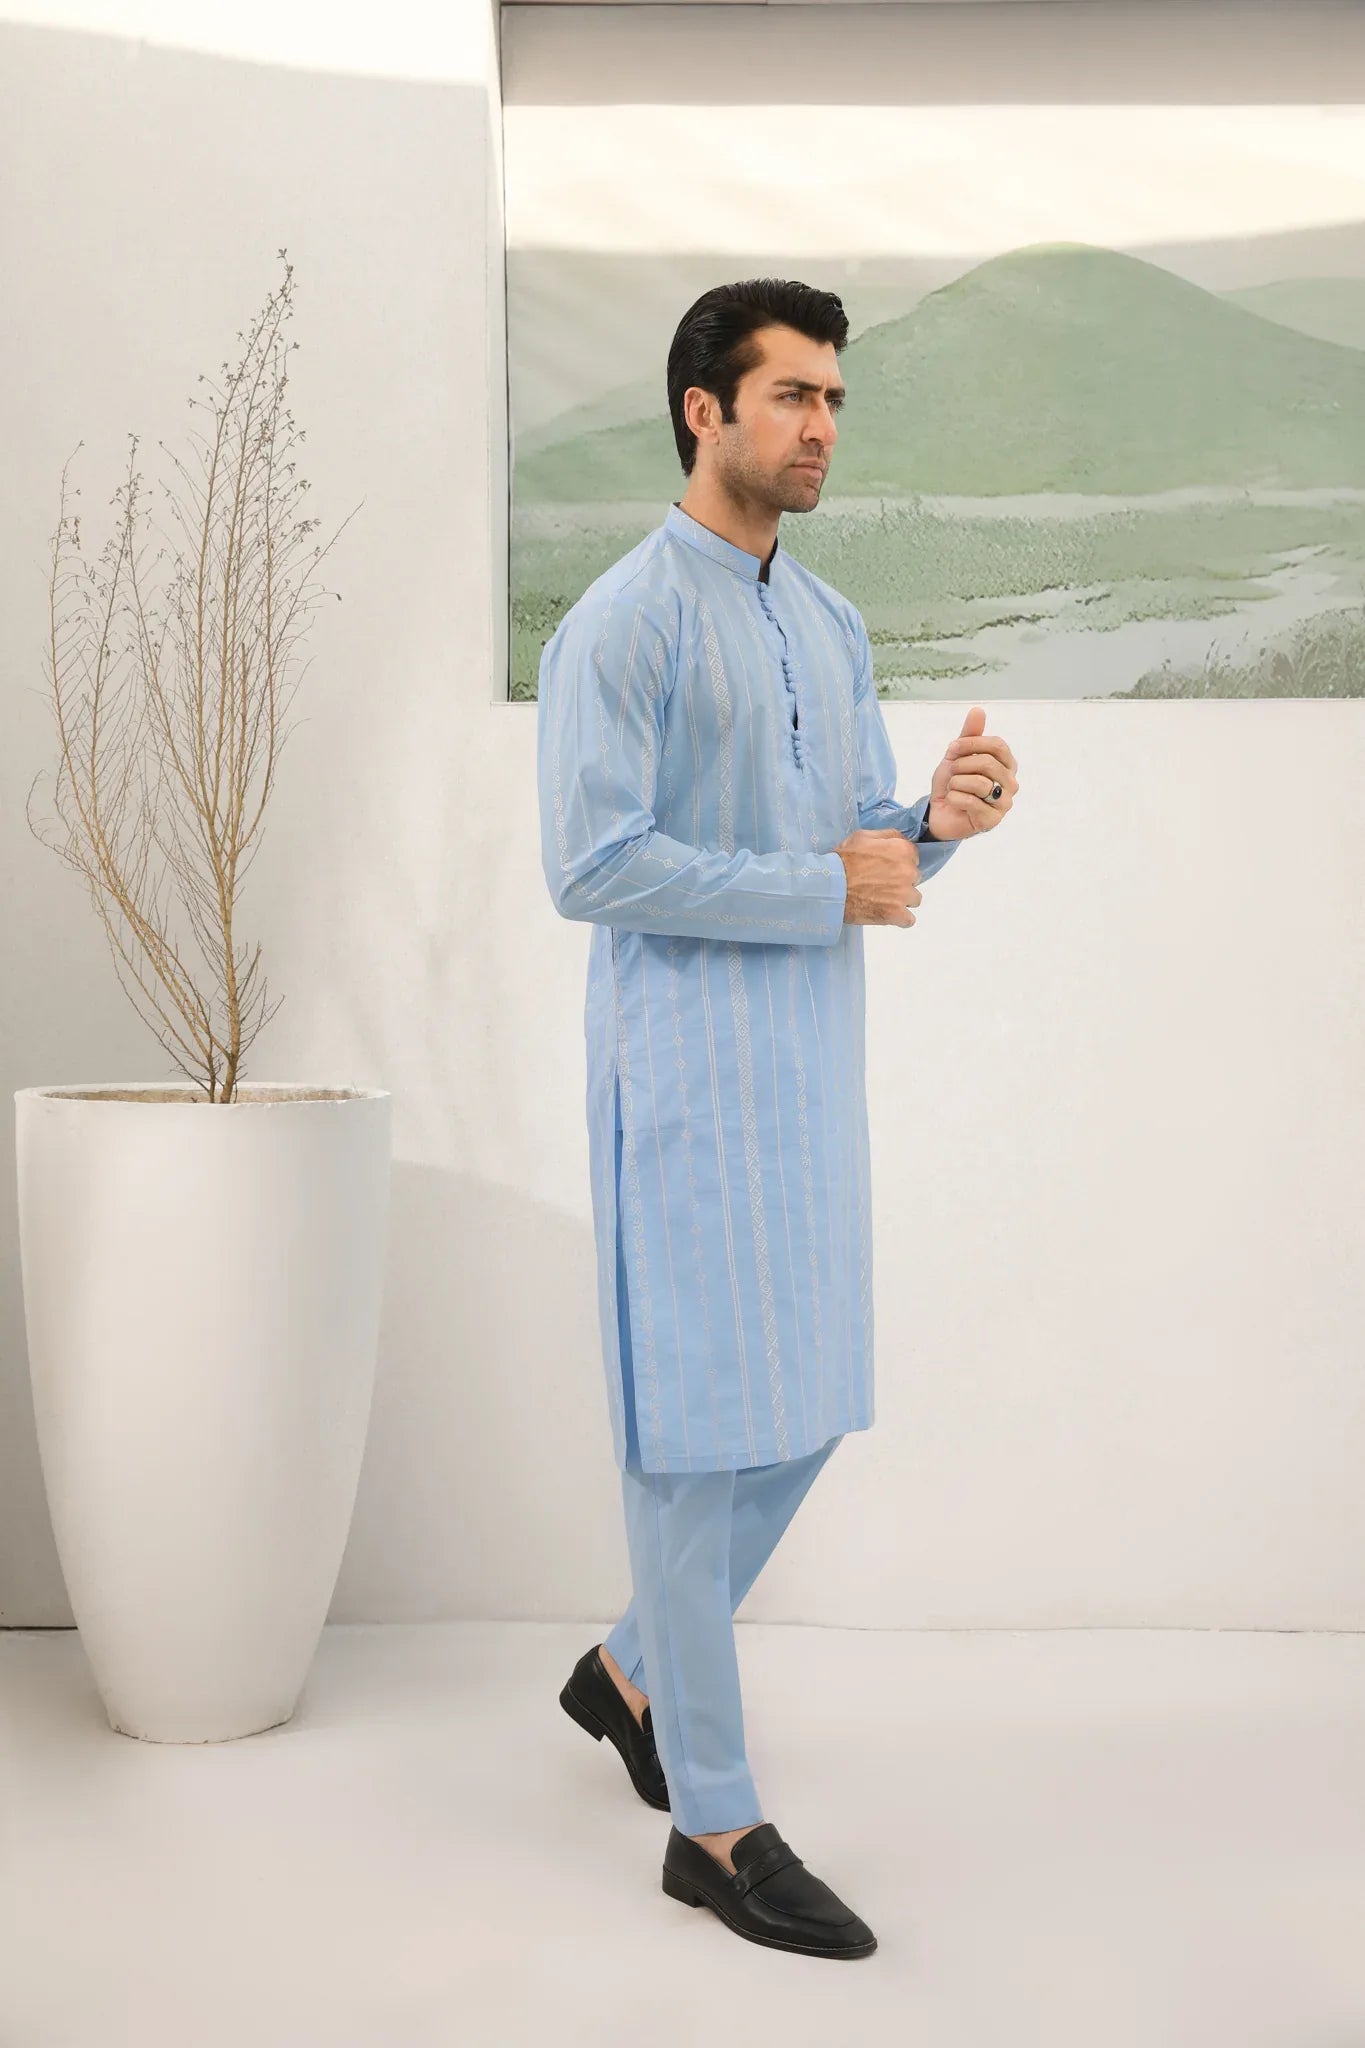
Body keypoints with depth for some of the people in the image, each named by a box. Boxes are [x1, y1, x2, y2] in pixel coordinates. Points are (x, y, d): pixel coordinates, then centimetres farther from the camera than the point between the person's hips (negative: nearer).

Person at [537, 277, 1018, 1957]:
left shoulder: (832, 627, 15)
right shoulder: (620, 624, -10)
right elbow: (591, 865, -18)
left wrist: (939, 820, -6)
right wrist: (828, 890, -17)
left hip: (813, 1066, 8)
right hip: (686, 1075, -8)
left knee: (803, 1413, 14)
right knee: (700, 1430, -2)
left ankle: (630, 1670, 36)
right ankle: (716, 1826, 10)